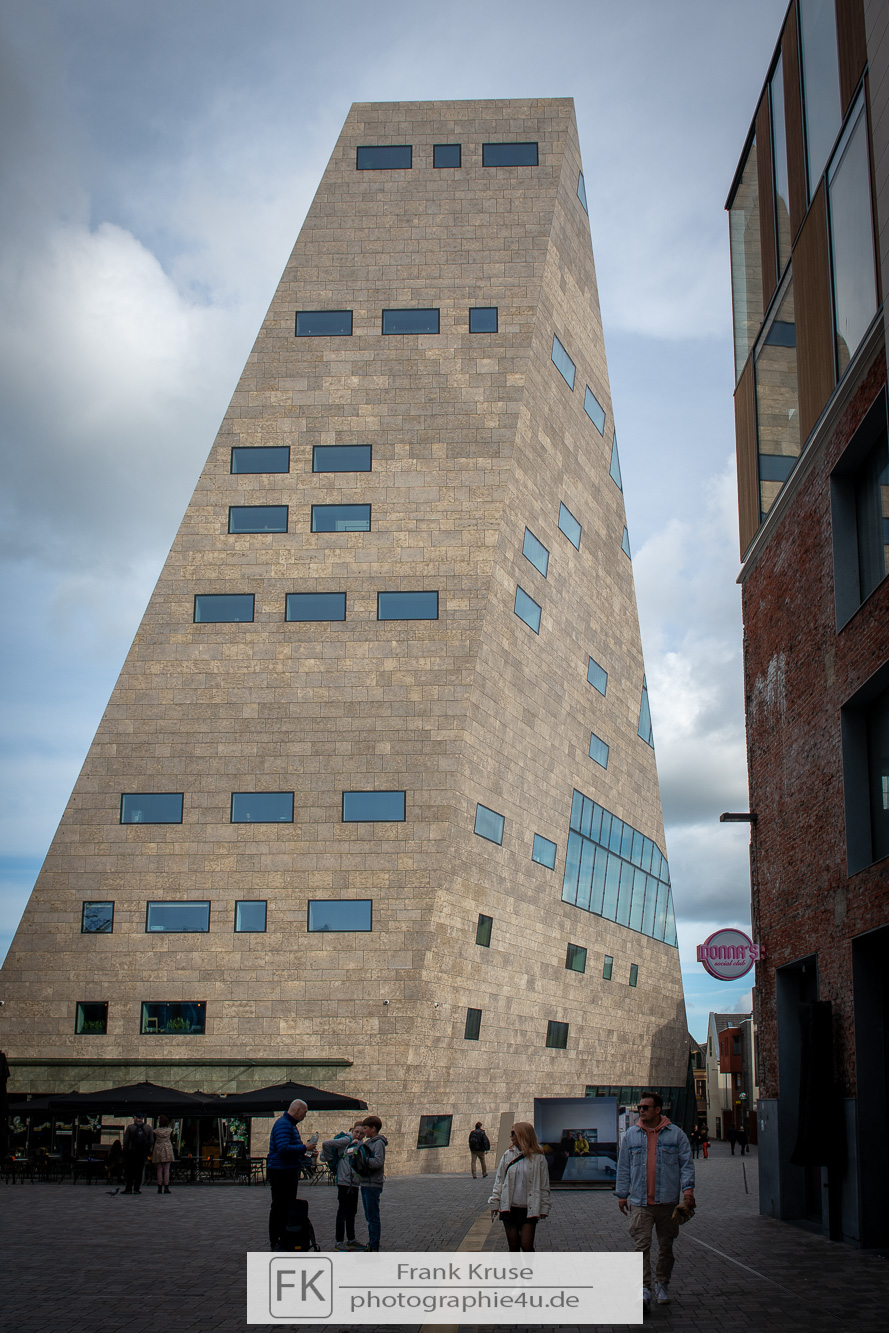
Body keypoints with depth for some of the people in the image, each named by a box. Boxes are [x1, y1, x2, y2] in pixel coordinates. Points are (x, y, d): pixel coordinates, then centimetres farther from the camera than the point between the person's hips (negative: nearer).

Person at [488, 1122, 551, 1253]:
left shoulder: (538, 1158, -4)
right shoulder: (508, 1155, 3)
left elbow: (544, 1186, 1)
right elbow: (499, 1181, 7)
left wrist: (543, 1209, -1)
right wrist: (494, 1204, 4)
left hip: (529, 1210, -3)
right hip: (509, 1208, 3)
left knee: (526, 1245, -8)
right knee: (513, 1245, 7)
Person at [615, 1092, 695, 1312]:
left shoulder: (675, 1134, 3)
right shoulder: (631, 1135, 7)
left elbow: (686, 1163, 3)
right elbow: (623, 1167, 11)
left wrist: (688, 1188, -9)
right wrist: (622, 1194, 7)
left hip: (668, 1201, 0)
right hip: (640, 1202, 0)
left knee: (666, 1246, 10)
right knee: (642, 1245, -11)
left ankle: (662, 1285, 26)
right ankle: (644, 1290, -13)